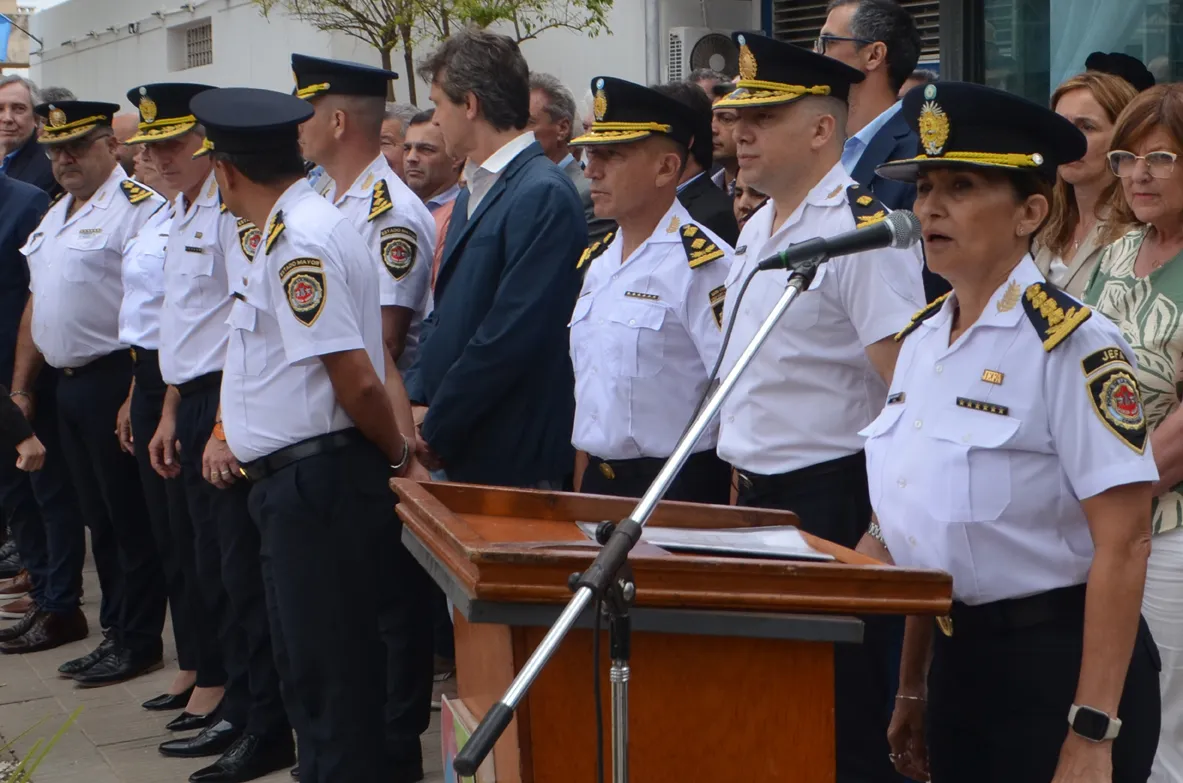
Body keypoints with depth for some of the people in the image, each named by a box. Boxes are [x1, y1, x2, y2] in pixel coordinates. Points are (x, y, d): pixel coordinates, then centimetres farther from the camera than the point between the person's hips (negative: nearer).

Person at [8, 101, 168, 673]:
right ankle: (117, 625, 24)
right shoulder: (55, 216, 17)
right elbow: (37, 304, 23)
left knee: (130, 518, -1)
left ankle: (136, 643, 8)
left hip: (115, 382, -9)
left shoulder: (138, 207, -12)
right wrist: (20, 386, 20)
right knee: (98, 517, 15)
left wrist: (137, 394, -23)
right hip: (69, 384, 9)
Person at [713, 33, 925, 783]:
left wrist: (882, 527, -21)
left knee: (841, 718, 0)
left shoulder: (863, 230, -15)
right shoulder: (757, 228, 13)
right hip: (758, 495, 9)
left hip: (831, 503, -9)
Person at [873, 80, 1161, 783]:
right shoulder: (921, 341, 7)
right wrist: (913, 692, 16)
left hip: (1058, 664, -7)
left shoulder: (1074, 347, -14)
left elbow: (1122, 547, -17)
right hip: (959, 660, 7)